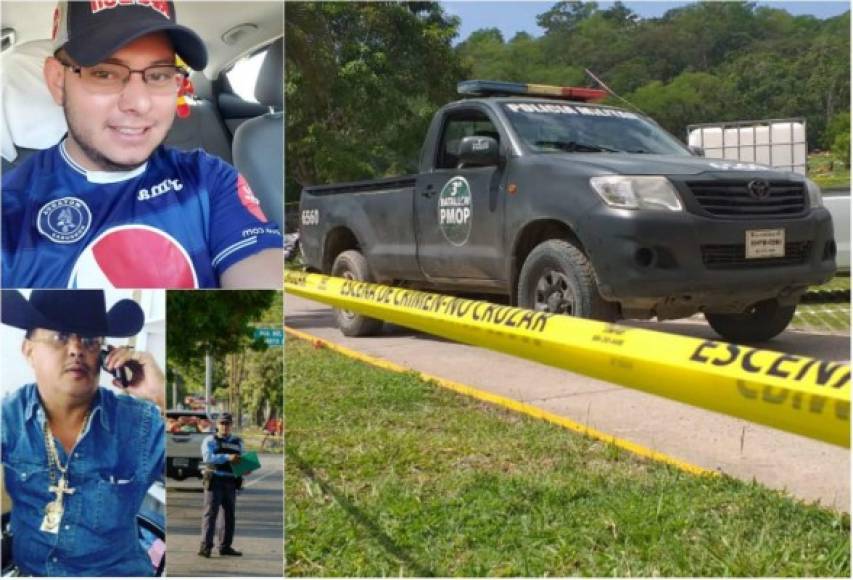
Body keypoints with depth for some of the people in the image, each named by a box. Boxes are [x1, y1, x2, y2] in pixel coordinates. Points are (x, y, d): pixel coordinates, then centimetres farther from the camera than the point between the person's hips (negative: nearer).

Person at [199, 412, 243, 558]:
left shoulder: (237, 442, 14)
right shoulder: (210, 440, -2)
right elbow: (207, 457, -19)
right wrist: (227, 457, -29)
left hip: (230, 484, 5)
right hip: (214, 482, -5)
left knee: (230, 515, 8)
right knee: (210, 513, -9)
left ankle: (225, 547, 16)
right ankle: (205, 547, -10)